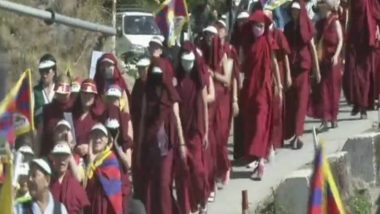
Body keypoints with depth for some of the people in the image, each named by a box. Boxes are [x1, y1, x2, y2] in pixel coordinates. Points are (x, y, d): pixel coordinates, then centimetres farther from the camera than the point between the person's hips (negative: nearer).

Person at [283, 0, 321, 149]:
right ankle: (291, 133, 5)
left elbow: (313, 48, 0)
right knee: (290, 101, 2)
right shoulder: (288, 28, 7)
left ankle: (297, 135, -2)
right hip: (289, 67, 3)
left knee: (301, 101, -2)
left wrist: (317, 70, -2)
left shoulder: (306, 27, -1)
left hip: (303, 67, -3)